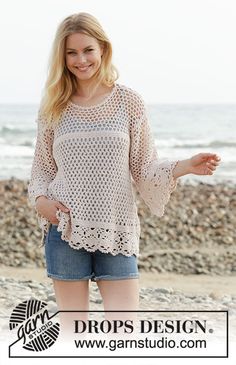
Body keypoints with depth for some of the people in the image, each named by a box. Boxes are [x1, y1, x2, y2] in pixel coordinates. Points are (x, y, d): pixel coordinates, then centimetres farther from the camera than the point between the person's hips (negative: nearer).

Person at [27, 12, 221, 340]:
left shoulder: (129, 101, 2)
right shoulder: (54, 107, 6)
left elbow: (144, 168, 4)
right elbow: (42, 168, 14)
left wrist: (185, 166, -12)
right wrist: (40, 199, -6)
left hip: (116, 231, -1)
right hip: (66, 229, 1)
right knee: (72, 330, 5)